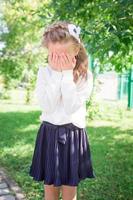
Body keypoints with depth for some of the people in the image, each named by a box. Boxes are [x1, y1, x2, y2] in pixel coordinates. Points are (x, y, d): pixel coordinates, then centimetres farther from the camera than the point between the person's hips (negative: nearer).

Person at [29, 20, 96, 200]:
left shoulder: (85, 76, -8)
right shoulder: (44, 72, -5)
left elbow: (71, 108, -19)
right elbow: (47, 106, -17)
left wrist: (67, 74, -20)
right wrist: (57, 74, -18)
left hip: (73, 135, -1)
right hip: (49, 134, 1)